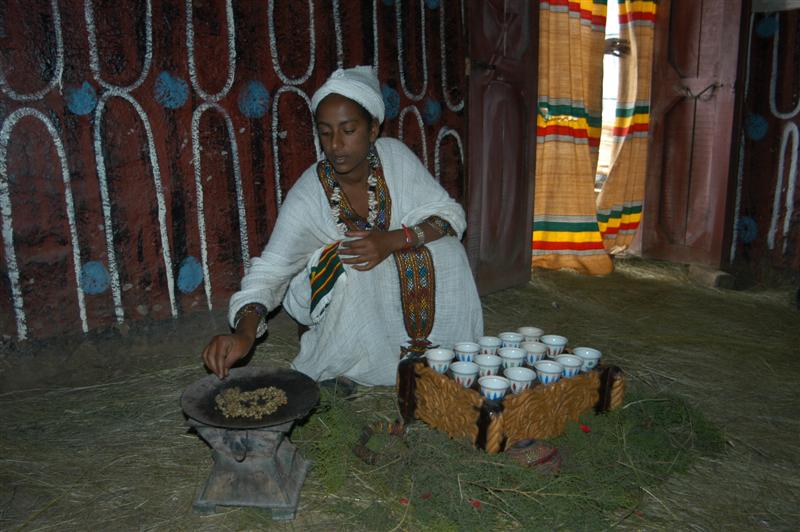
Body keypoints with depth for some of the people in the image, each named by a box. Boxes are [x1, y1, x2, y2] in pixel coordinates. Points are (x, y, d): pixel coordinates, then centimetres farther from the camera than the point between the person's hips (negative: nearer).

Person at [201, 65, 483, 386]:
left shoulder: (394, 156, -17)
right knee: (348, 266, -34)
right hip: (330, 294, -2)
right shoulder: (307, 198, -24)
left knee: (444, 249, -23)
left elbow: (450, 216, -16)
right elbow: (268, 272, -29)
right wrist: (244, 332, -48)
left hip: (399, 286, 3)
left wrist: (393, 240, -33)